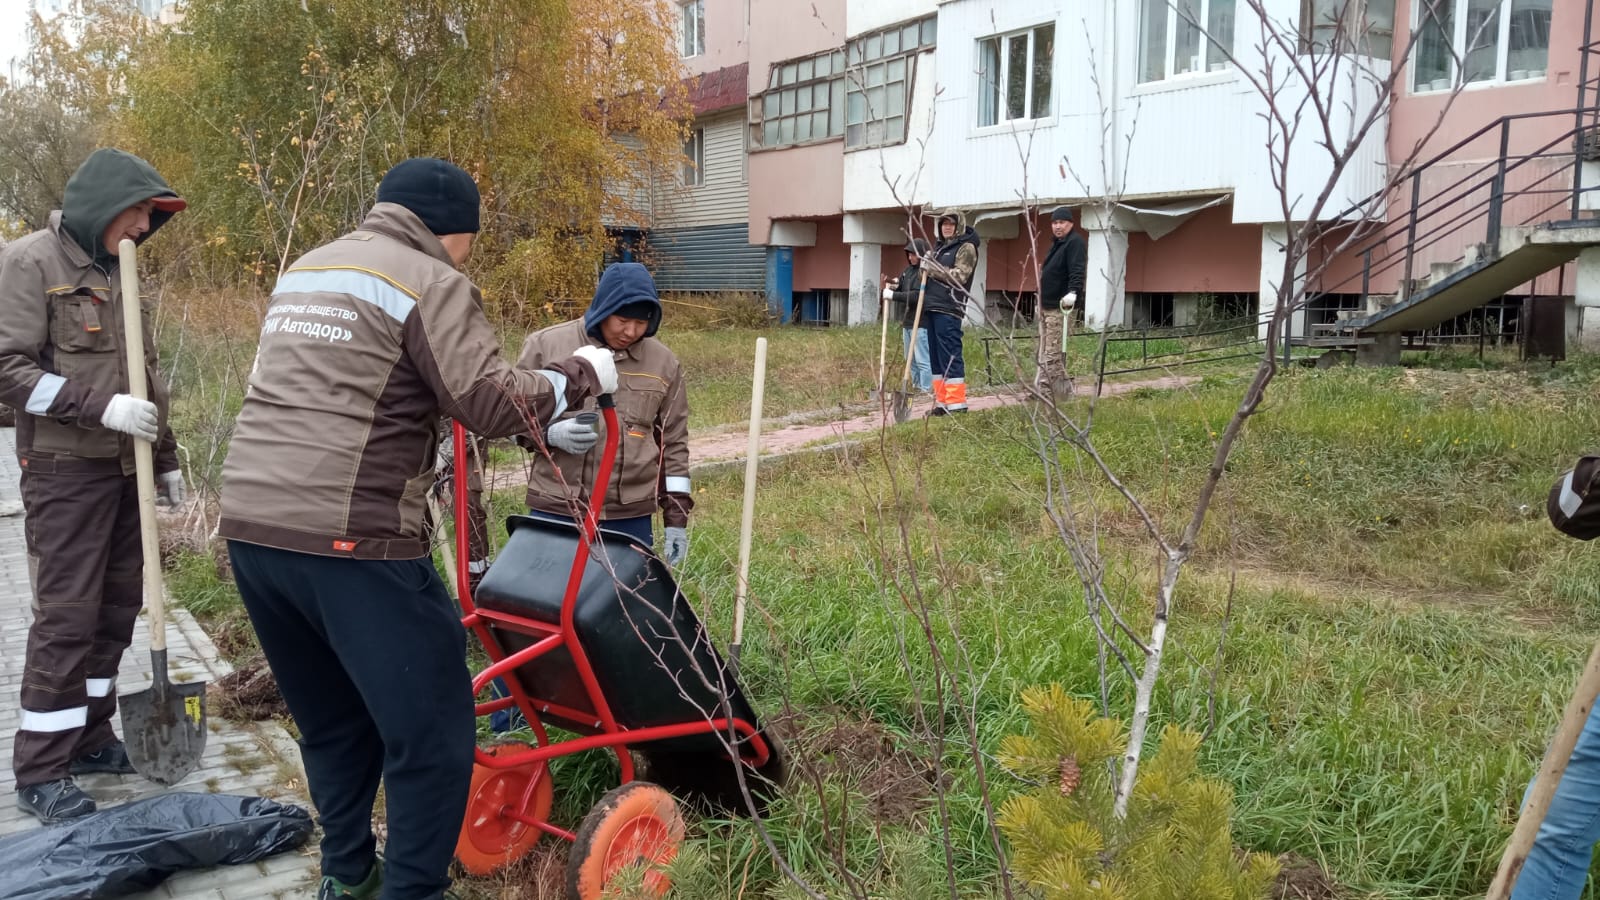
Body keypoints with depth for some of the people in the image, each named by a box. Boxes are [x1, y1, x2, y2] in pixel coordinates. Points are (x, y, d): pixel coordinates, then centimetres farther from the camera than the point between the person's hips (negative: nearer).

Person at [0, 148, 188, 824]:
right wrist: (100, 408, -22)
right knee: (66, 616, -5)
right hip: (65, 470, -7)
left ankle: (90, 738, 24)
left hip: (125, 469, 8)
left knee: (118, 606, 11)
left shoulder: (117, 272, 16)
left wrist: (166, 459, 21)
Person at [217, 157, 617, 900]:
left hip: (250, 525, 9)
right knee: (431, 734, 2)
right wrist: (577, 377, 4)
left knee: (331, 721, 22)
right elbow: (490, 404, -12)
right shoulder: (428, 281, -4)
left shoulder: (303, 271, 21)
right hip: (348, 538, -9)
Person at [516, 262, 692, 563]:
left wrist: (676, 517, 8)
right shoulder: (546, 345, -2)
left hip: (631, 517, 2)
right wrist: (550, 433, -15)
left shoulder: (663, 362, 5)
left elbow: (673, 443, 10)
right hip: (556, 510, -1)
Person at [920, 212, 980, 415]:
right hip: (932, 308, 9)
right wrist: (926, 265, 8)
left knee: (950, 356, -10)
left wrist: (932, 267, -13)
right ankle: (942, 402, 12)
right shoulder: (940, 247, 23)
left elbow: (959, 276, -14)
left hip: (949, 309, -9)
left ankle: (957, 403, -9)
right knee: (936, 357, 8)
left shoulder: (966, 248, -2)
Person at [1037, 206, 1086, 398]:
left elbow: (1077, 271, -24)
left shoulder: (1075, 242, -10)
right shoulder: (1058, 243, 21)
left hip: (1060, 307, -10)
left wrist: (1073, 292, -39)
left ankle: (1065, 391, -4)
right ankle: (1042, 388, 16)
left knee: (1052, 353, -11)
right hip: (1046, 306, 10)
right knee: (1043, 352, 11)